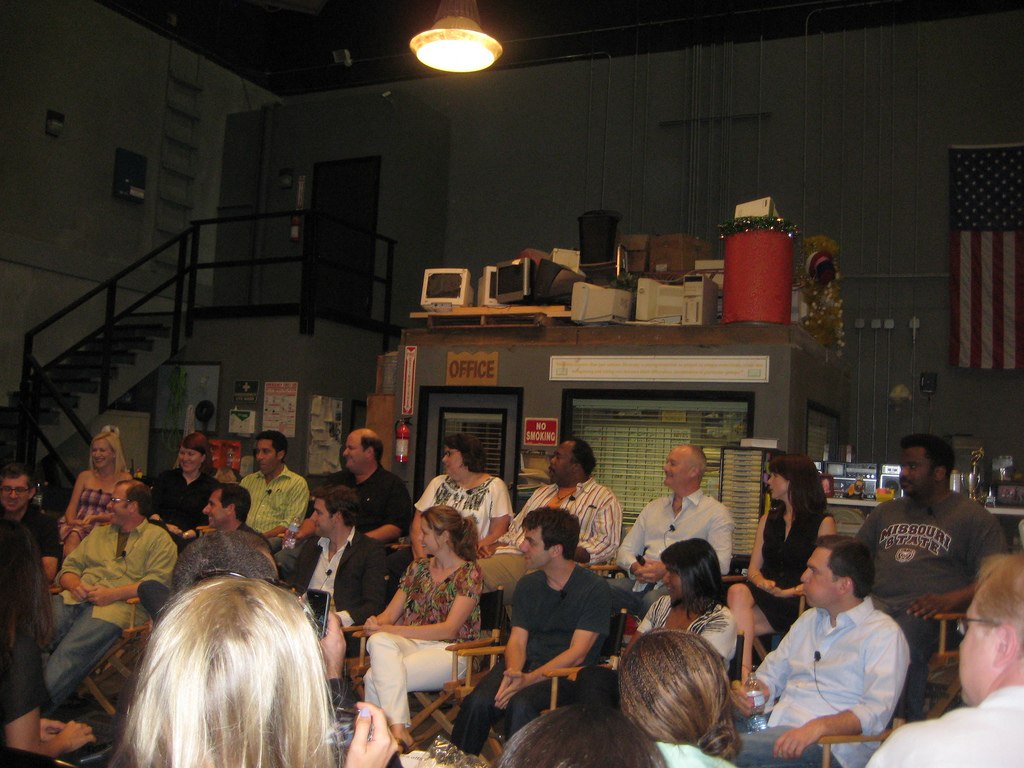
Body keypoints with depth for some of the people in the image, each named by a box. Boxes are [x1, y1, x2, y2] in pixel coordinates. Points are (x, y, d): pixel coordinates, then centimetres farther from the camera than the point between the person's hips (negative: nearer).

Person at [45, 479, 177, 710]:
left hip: (117, 607, -5)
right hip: (73, 599, 5)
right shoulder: (99, 533, 31)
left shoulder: (158, 538, 10)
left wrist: (113, 594, -12)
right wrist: (75, 585, 1)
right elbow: (69, 567, 25)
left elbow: (158, 580, -4)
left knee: (68, 653, -29)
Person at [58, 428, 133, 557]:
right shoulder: (85, 476, 20)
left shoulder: (124, 479, 8)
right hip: (78, 525, 3)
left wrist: (94, 518, -17)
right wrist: (72, 521, -10)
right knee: (73, 537, -33)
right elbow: (72, 507, 13)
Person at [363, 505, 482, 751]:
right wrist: (377, 623, -12)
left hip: (447, 650, -5)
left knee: (375, 678, -30)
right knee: (378, 642, -33)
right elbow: (391, 612, 15)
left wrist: (392, 629, -17)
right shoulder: (419, 567, 17)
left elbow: (449, 630, -12)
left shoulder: (468, 573, -3)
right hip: (411, 644, 5)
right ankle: (399, 729, -40)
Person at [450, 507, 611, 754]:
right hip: (525, 664, 5)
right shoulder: (529, 584, 12)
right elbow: (517, 640, 8)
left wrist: (529, 679, -24)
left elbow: (577, 653, -13)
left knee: (520, 703, -33)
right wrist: (513, 672, -16)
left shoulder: (594, 588, -7)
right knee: (477, 701, -24)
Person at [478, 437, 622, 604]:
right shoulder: (542, 492, 32)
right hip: (514, 555, 7)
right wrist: (493, 546, 7)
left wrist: (567, 554, -19)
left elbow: (607, 541, -5)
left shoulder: (604, 498, 10)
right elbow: (515, 528, 29)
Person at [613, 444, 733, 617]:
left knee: (654, 600, -39)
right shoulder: (653, 507, 25)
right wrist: (636, 568, -2)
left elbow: (721, 564, -7)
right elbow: (625, 550, 22)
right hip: (641, 583, 4)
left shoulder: (716, 512, 7)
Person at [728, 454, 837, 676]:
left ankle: (744, 672, -29)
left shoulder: (823, 523, 5)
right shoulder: (768, 520, 23)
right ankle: (745, 671, -38)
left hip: (799, 602, -5)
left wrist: (790, 592, -17)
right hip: (766, 597, 5)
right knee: (738, 592, -32)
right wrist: (762, 582, -6)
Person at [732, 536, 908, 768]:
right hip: (776, 724, 7)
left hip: (829, 745, -7)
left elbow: (876, 713, -13)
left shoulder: (884, 634, -2)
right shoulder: (808, 619, 23)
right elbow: (772, 672, 26)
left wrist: (819, 726, -28)